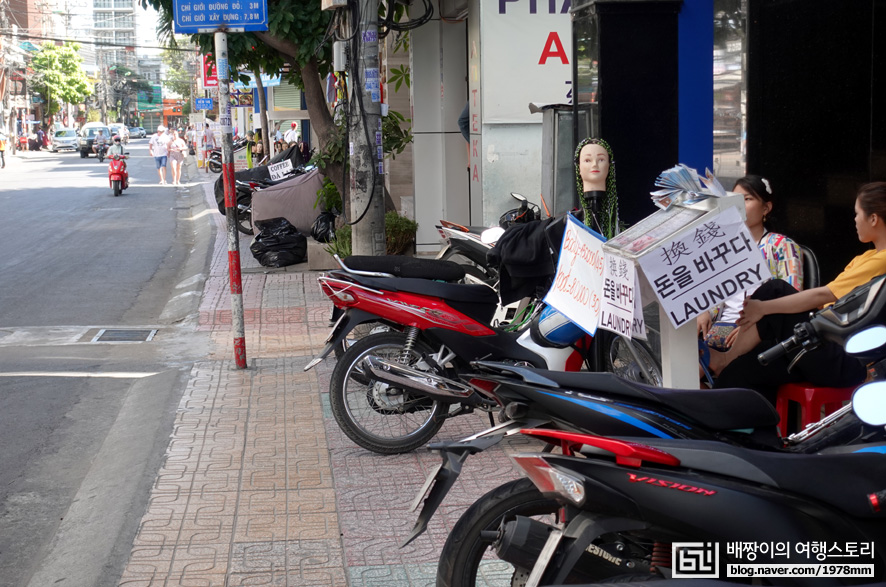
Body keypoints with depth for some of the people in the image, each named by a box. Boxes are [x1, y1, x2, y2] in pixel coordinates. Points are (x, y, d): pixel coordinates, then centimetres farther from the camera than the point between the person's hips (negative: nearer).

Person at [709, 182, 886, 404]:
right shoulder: (868, 257, 16)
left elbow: (822, 295, -18)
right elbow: (826, 297, 13)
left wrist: (763, 308, -13)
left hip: (848, 360, -9)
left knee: (775, 291, -14)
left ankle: (726, 359, 2)